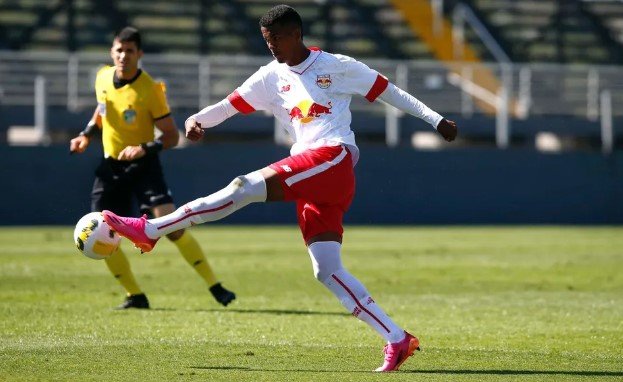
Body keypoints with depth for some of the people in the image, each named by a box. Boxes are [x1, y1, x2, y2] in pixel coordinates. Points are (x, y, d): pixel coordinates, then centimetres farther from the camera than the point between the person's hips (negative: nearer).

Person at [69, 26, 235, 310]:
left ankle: (215, 287, -12)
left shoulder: (150, 90, -17)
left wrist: (144, 148, -28)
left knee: (171, 226, -20)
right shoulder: (102, 78, -2)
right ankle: (135, 296, 11)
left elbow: (171, 136, -12)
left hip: (143, 164, -5)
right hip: (111, 166, 5)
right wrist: (86, 134, 9)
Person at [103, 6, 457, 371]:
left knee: (246, 187, -20)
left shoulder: (337, 66, 6)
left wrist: (435, 119, 12)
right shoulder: (272, 77, 18)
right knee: (328, 272, -3)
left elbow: (388, 91, 12)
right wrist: (197, 119, -10)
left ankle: (149, 230, -19)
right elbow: (230, 104, 10)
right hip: (311, 181, 7)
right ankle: (398, 340, -2)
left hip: (333, 159, -7)